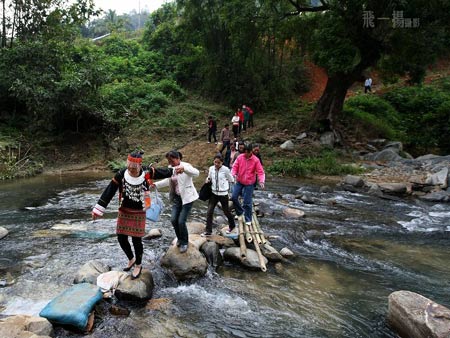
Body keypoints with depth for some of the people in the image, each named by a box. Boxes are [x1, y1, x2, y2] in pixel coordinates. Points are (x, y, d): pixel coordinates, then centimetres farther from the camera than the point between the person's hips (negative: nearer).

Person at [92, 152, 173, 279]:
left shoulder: (146, 174, -16)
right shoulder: (121, 175, -14)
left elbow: (166, 173, -1)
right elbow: (109, 192, -12)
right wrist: (98, 209, -11)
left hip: (138, 214, -2)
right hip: (123, 212, 2)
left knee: (136, 240, 3)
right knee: (121, 239, 10)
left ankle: (138, 265, 28)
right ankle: (131, 259, 39)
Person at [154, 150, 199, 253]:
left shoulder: (185, 166, -16)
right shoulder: (170, 168, 5)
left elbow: (196, 173, -37)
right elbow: (168, 181, 21)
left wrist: (184, 168, -54)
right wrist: (156, 184, 9)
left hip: (187, 197, -6)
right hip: (176, 198, 6)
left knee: (181, 221, -9)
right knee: (173, 220, 1)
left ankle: (184, 242, 16)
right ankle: (180, 239, 28)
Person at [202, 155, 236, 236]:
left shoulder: (225, 169, -14)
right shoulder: (211, 168, -2)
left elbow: (231, 180, -3)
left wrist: (223, 182, -1)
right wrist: (208, 179, -5)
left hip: (223, 194, -3)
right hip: (214, 193, 4)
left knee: (226, 211, 13)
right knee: (209, 212, -2)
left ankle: (232, 225, 40)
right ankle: (208, 231, 8)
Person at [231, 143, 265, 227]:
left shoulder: (256, 160, -13)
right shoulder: (240, 157, -7)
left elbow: (260, 172, -13)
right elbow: (235, 167, -4)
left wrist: (261, 181, -30)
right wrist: (234, 174, -25)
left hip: (249, 183, -3)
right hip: (239, 182, 3)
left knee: (247, 202, 0)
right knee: (234, 197, 4)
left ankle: (248, 219, 18)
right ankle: (240, 212, 31)